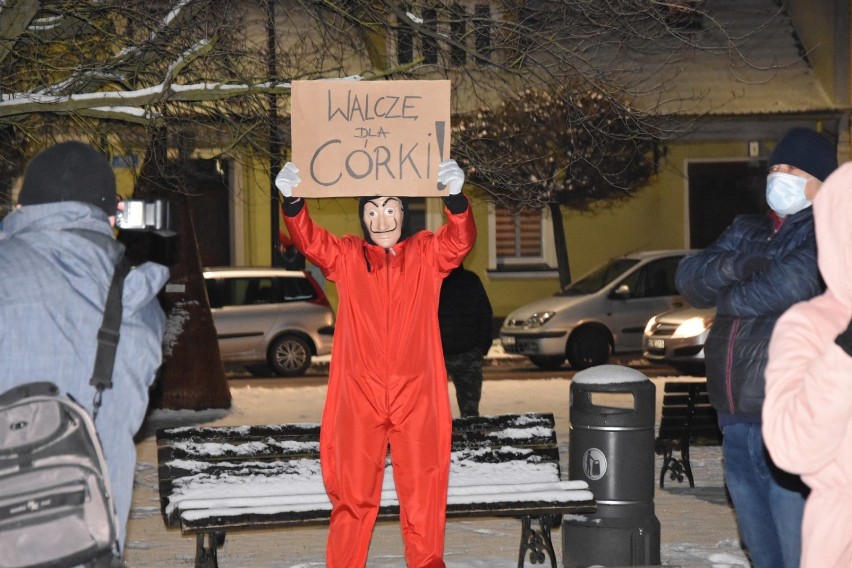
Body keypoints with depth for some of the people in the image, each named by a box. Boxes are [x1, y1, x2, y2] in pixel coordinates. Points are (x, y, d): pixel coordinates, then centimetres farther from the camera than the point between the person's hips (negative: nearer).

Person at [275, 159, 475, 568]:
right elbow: (310, 241, -8)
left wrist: (455, 197, -33)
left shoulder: (427, 254, 6)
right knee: (353, 494, 5)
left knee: (422, 493, 6)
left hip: (416, 399, 0)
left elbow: (460, 241, -12)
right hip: (358, 399, 0)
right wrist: (292, 201, -29)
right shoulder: (347, 256, 7)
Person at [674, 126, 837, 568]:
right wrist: (736, 265, -14)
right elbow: (690, 277, 6)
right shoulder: (746, 231, 19)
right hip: (736, 419, 7)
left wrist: (730, 298, -2)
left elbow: (793, 283, -20)